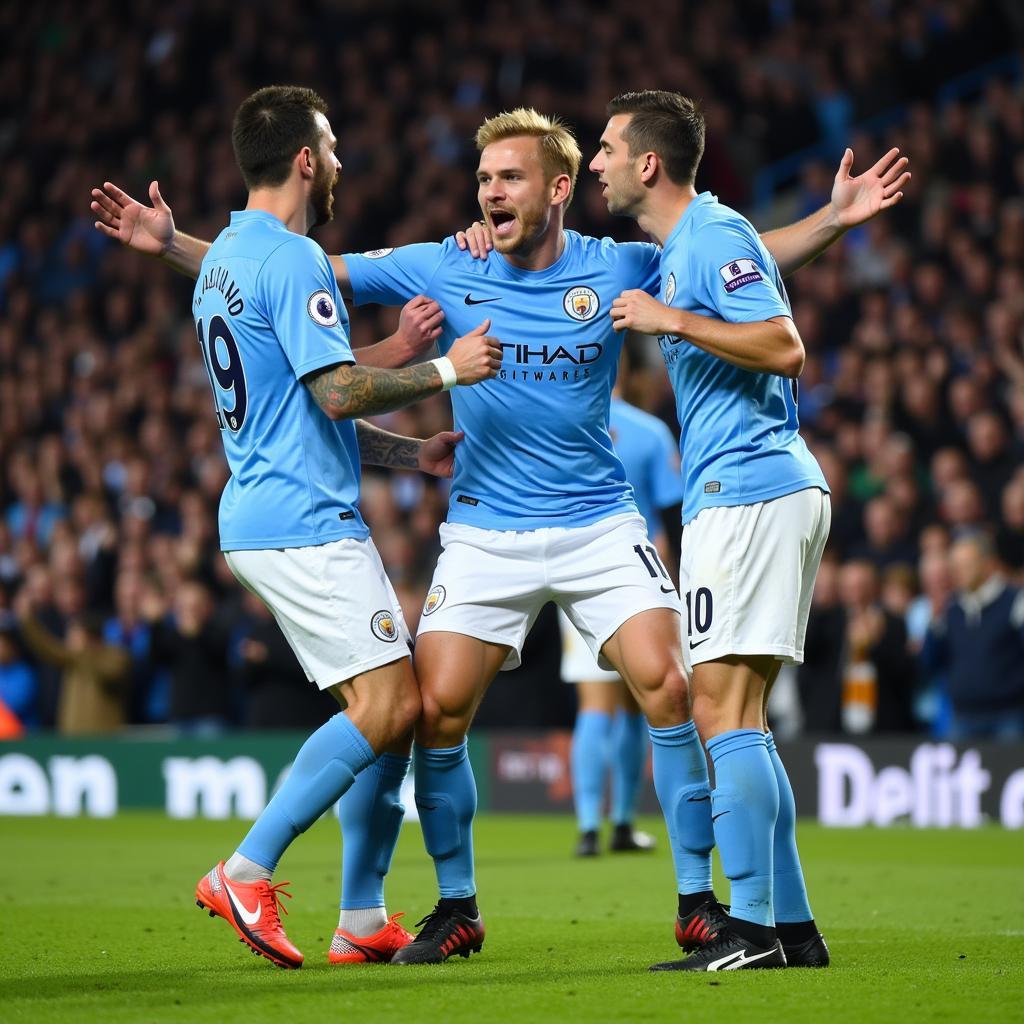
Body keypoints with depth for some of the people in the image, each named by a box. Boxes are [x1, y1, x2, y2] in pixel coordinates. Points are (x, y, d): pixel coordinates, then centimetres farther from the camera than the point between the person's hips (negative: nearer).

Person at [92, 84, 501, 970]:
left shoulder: (224, 259, 20)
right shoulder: (293, 259, -12)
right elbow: (339, 392, -20)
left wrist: (415, 454, 22)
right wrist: (446, 370, -10)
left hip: (263, 517, 10)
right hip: (304, 523, -10)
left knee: (389, 705, 9)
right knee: (390, 704, -12)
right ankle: (246, 874, -12)